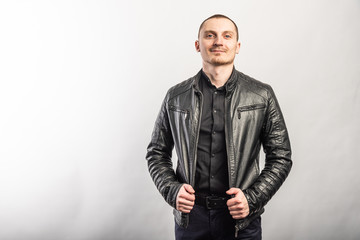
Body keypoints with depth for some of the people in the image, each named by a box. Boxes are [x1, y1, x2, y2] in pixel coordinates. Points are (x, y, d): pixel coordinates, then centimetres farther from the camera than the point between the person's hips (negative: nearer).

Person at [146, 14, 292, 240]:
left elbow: (281, 157, 2)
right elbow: (157, 154, 9)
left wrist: (252, 199, -9)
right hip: (190, 215, 1)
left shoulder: (262, 96, -1)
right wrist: (173, 190, -7)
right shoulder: (176, 97, 2)